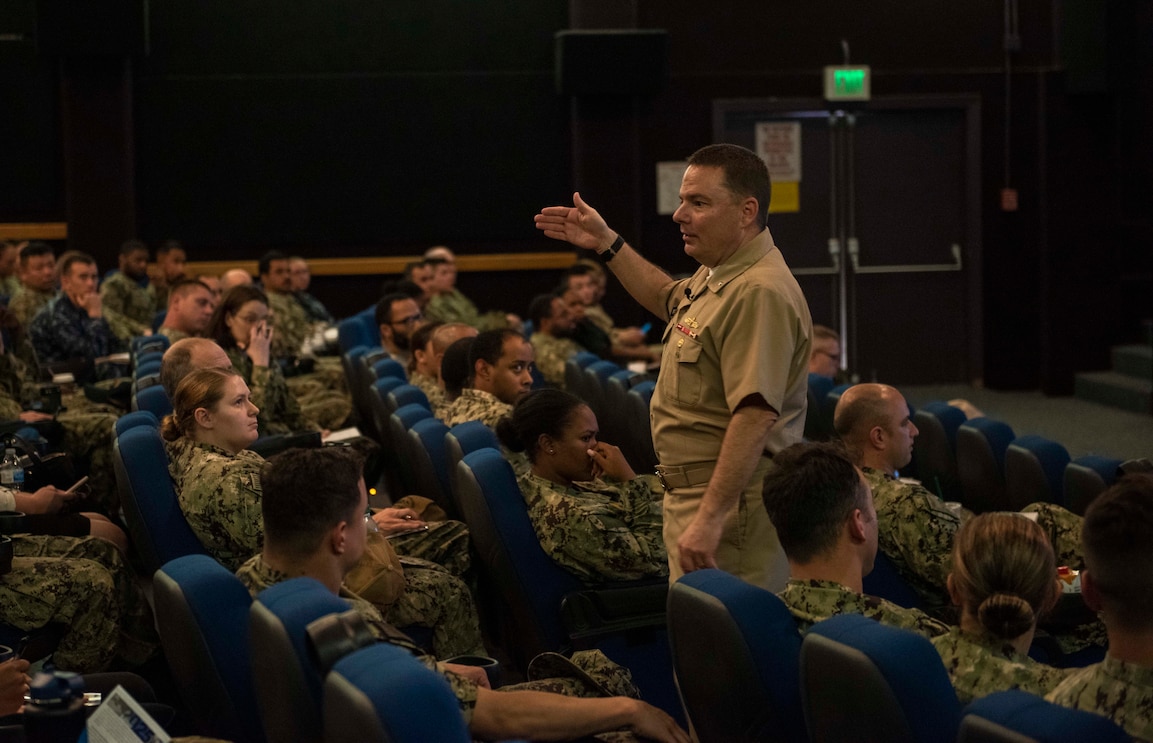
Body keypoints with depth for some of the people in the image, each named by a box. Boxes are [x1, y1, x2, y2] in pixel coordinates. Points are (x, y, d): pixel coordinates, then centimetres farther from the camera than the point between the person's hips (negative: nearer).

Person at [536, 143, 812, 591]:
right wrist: (606, 244, 34)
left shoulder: (759, 294, -22)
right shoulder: (716, 273, 12)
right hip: (691, 493, 11)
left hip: (730, 503, -11)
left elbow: (756, 416, -29)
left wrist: (710, 518, -32)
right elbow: (671, 301, 38)